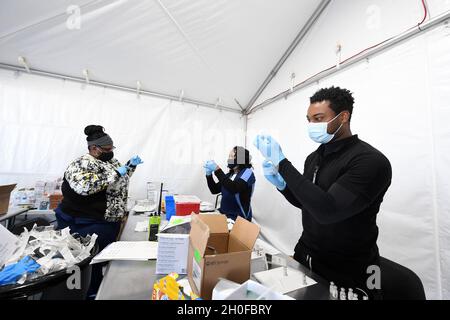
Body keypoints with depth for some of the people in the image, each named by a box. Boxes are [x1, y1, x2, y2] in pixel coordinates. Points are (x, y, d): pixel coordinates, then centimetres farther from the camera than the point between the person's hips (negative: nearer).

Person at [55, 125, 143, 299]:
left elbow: (121, 179, 19)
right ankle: (92, 293, 31)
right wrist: (114, 173, -33)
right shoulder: (81, 164, -19)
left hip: (111, 222, 8)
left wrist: (131, 165, 4)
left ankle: (102, 287, 43)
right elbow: (84, 186, -37)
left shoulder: (109, 160, 6)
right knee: (92, 260, 10)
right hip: (88, 225, -8)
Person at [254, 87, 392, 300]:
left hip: (347, 274, -6)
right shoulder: (314, 157, 1)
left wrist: (281, 163, -31)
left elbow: (326, 211, -33)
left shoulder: (371, 161, -21)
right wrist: (280, 183, -10)